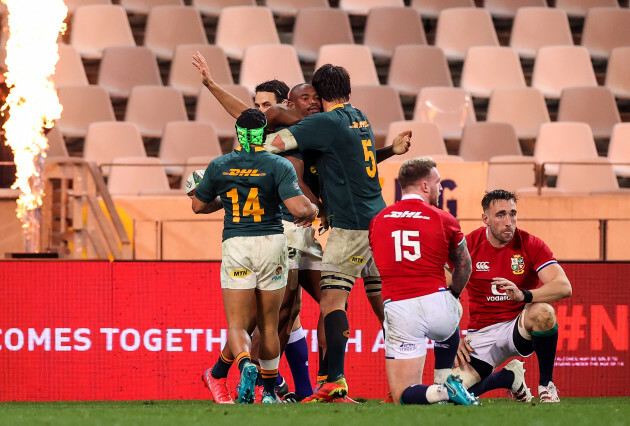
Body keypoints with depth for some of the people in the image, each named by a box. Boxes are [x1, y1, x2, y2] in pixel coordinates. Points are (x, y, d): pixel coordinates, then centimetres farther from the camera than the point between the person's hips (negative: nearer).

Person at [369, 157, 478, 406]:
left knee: (403, 397, 5)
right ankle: (445, 380, 28)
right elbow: (464, 267, 18)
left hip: (398, 309, 0)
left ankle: (440, 391, -24)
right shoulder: (443, 220, 3)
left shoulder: (378, 220, 9)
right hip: (436, 301, 0)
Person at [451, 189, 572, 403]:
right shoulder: (468, 246, -5)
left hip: (519, 327, -2)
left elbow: (564, 287, -21)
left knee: (543, 312, -37)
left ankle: (546, 384, -14)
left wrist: (523, 295, -38)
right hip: (481, 333, 2)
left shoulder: (530, 245, -8)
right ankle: (509, 377, 13)